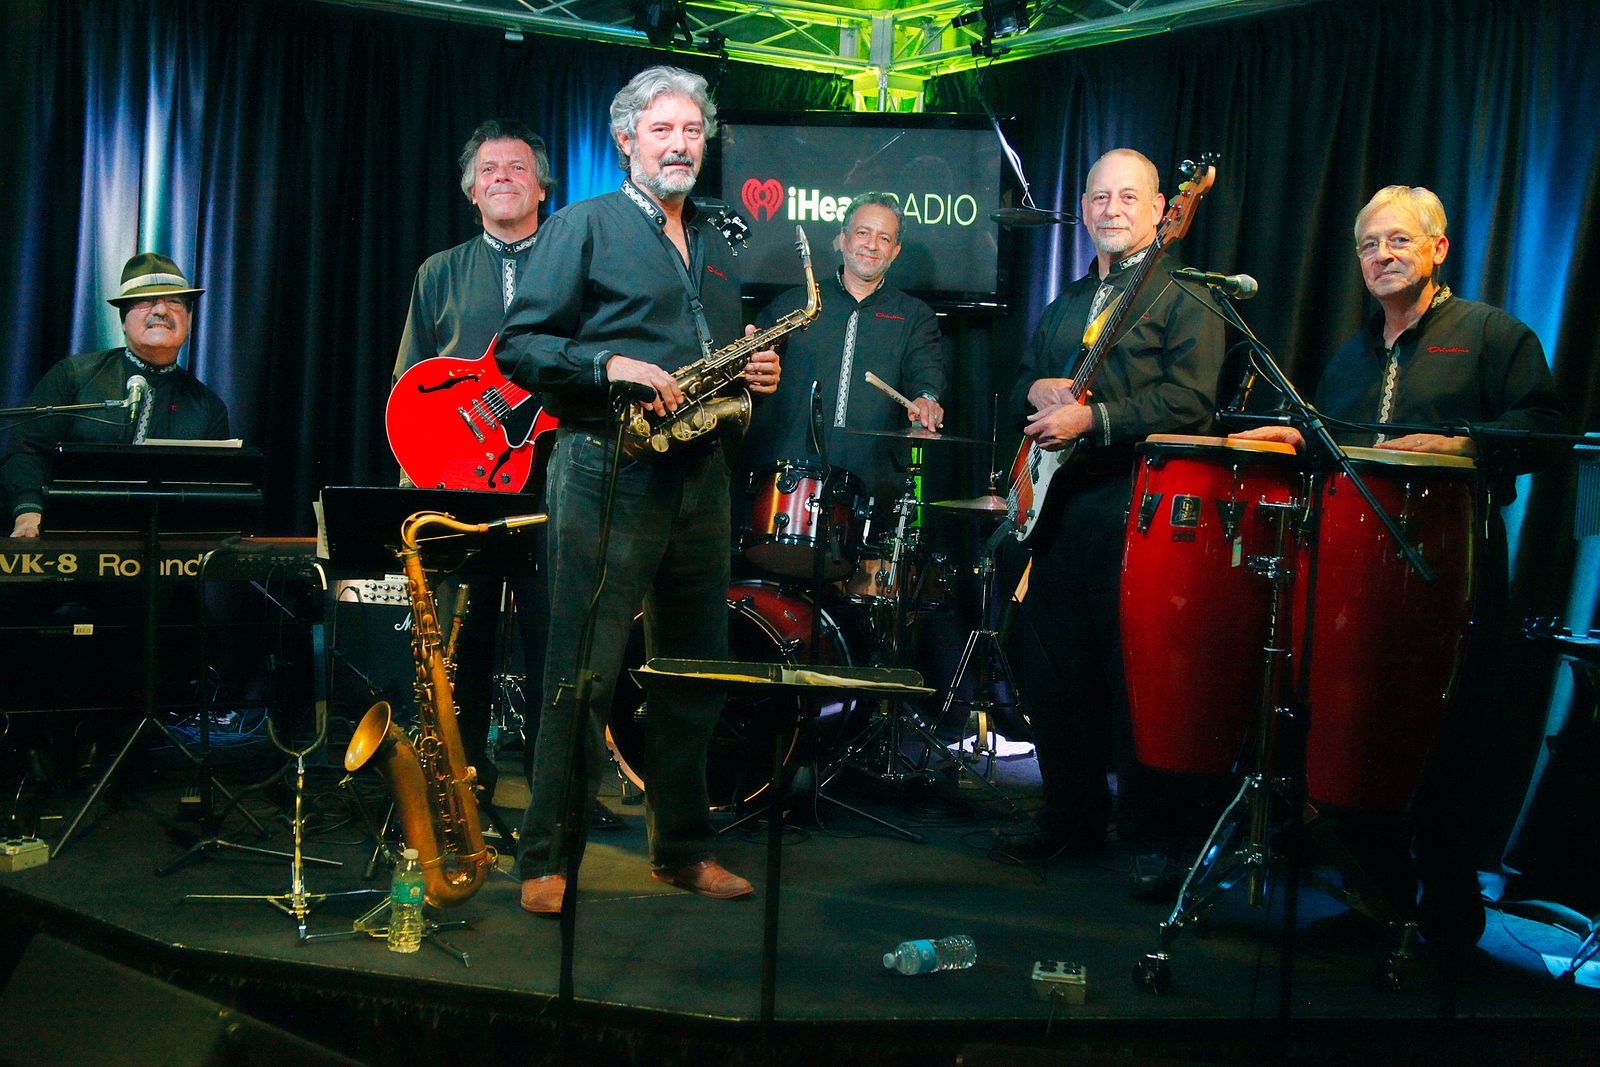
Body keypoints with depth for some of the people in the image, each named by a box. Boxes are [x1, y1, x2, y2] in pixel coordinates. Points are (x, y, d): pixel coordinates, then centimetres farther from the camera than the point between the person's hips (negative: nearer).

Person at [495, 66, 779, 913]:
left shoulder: (714, 249, 21)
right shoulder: (584, 226, 2)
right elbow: (519, 345, -5)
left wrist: (756, 375, 5)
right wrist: (609, 366, -19)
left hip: (699, 480, 7)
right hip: (606, 471, -6)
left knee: (696, 674, 10)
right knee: (583, 674, -6)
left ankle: (683, 850, 22)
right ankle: (547, 860, 3)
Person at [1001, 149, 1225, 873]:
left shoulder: (1184, 293, -2)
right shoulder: (1064, 303, 22)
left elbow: (1192, 401, -14)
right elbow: (1022, 383, 26)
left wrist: (1091, 418, -17)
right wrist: (1037, 391, 3)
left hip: (1137, 511, -7)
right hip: (1058, 506, 8)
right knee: (1054, 671, 10)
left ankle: (1150, 832, 6)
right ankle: (1072, 817, 23)